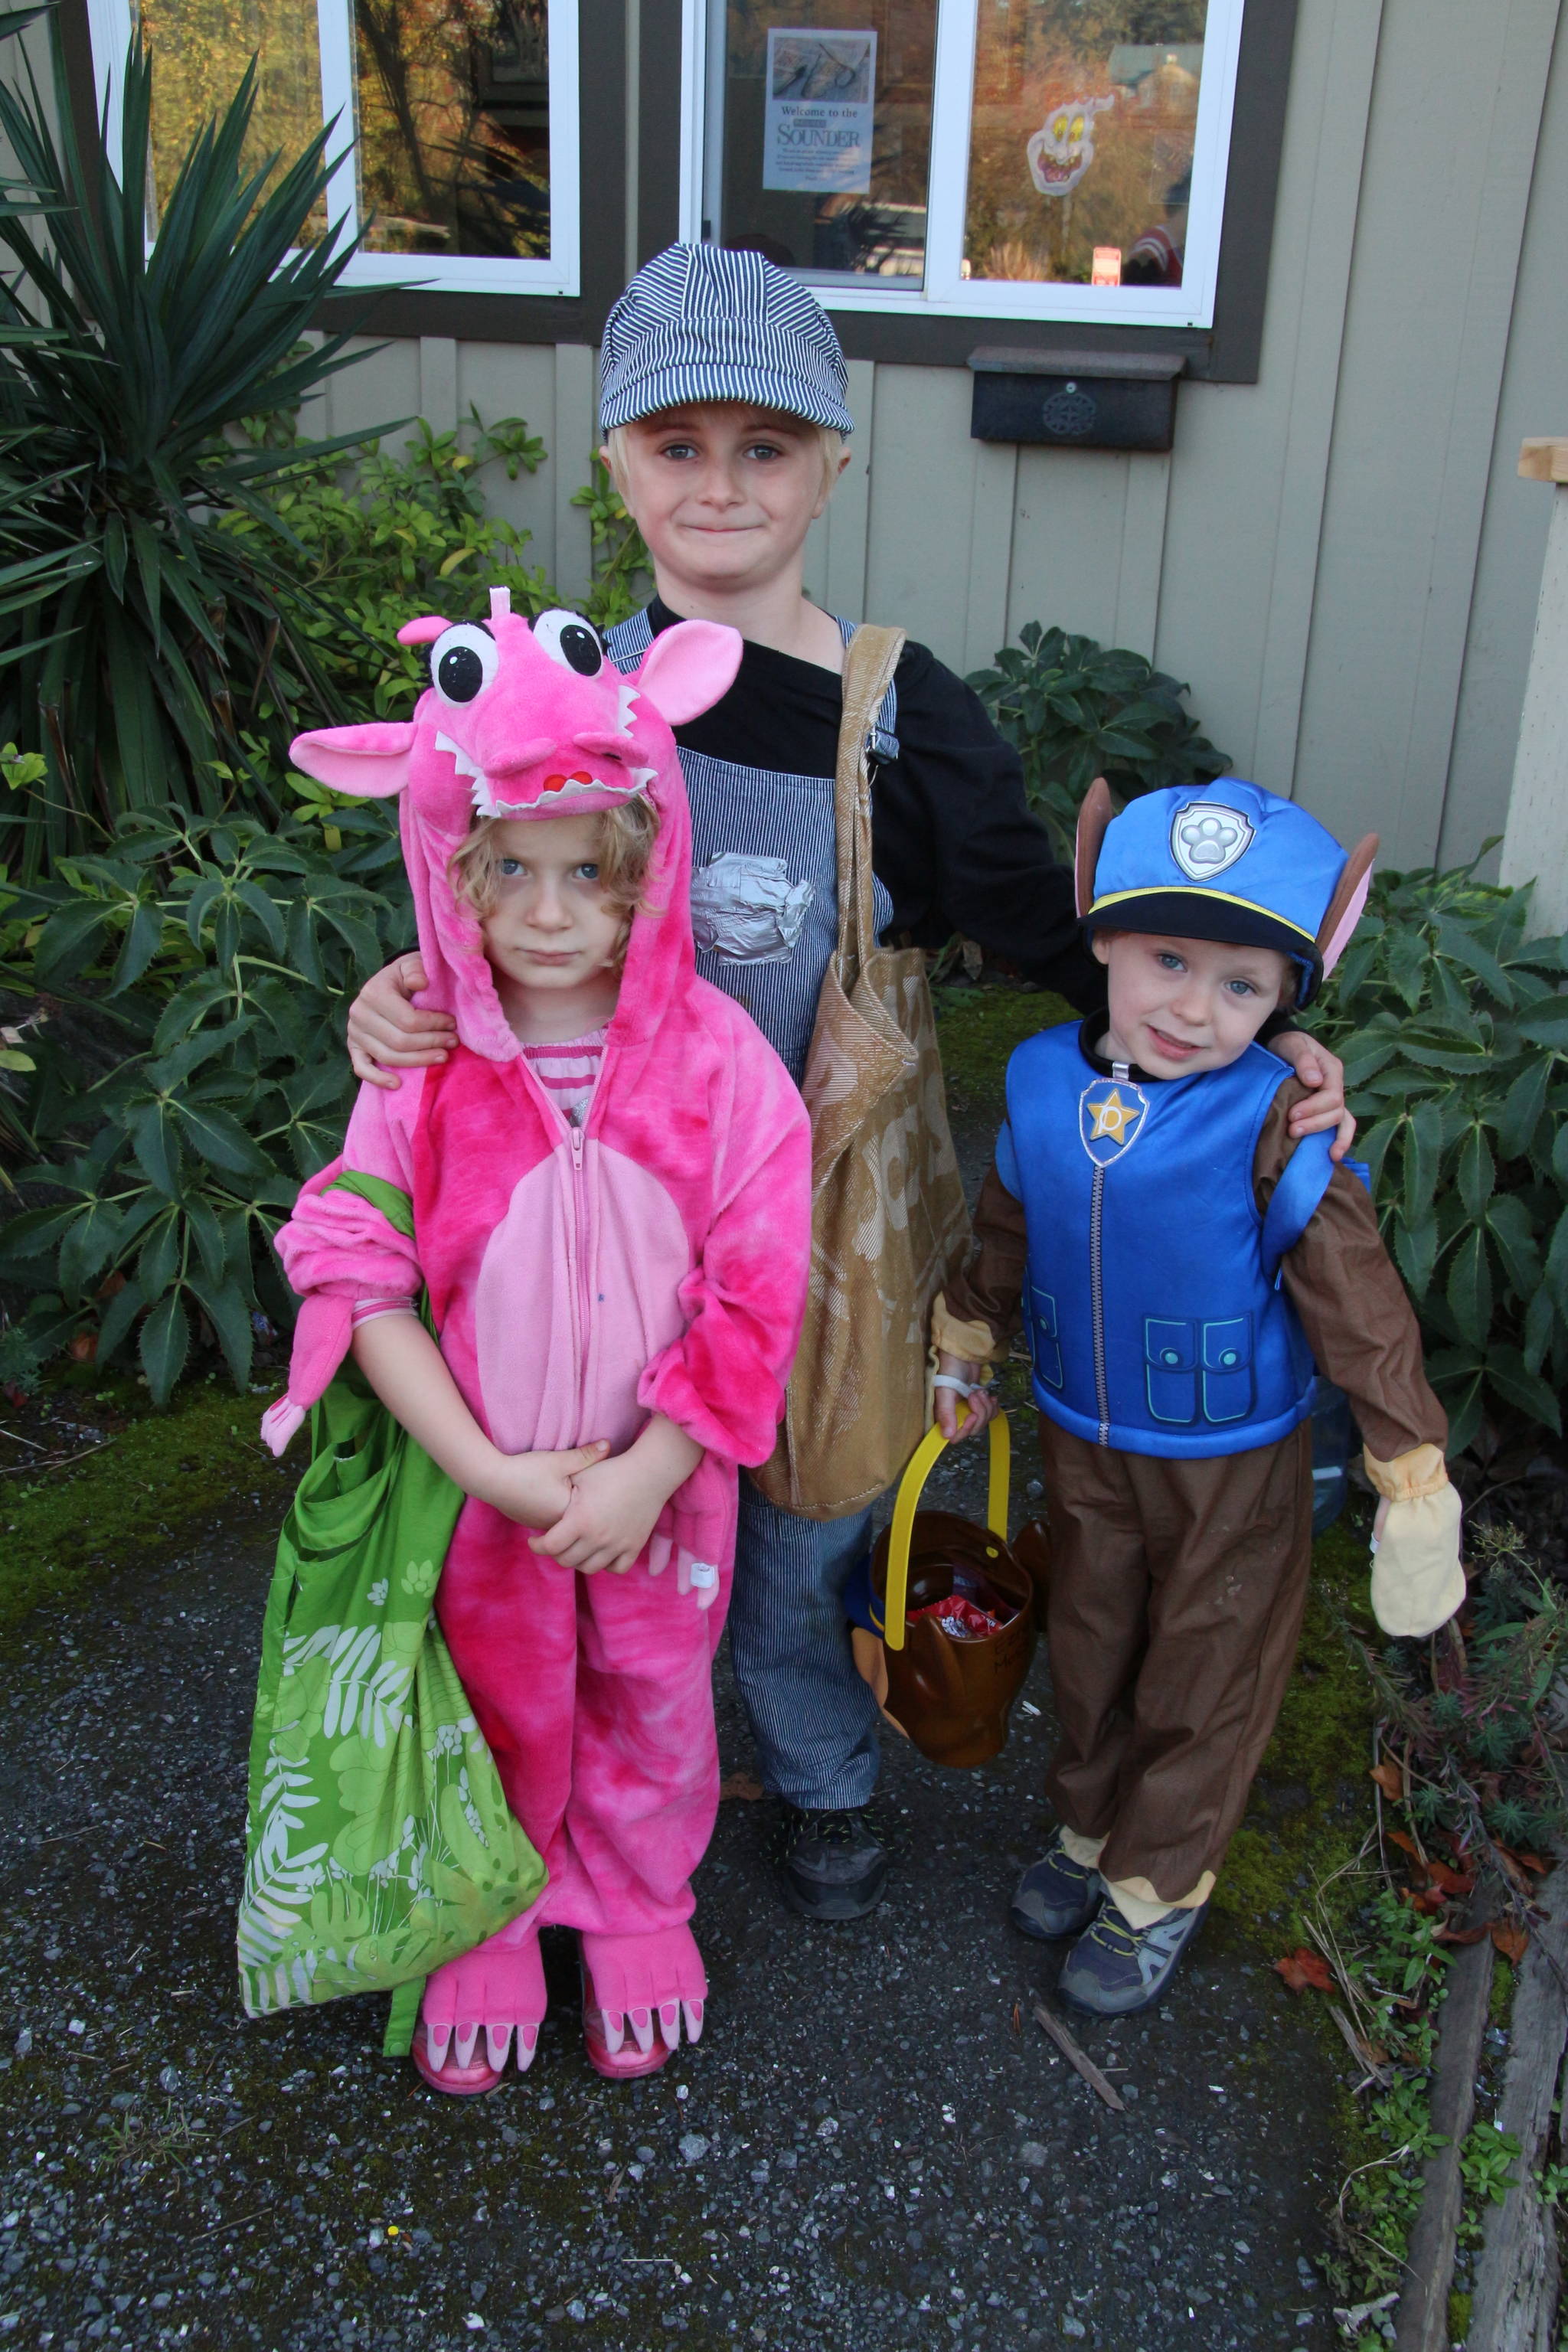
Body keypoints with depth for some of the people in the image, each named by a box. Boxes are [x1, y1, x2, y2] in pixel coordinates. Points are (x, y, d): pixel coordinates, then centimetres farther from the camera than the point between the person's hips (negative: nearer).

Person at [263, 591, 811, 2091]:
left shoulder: (715, 1064, -16)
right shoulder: (425, 1069, -14)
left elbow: (756, 1301, -13)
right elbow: (363, 1287, -13)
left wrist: (645, 1473, -18)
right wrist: (490, 1468, -19)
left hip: (658, 1481, 0)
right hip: (479, 1483, 0)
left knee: (652, 1706, 21)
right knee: (496, 1712, 21)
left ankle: (637, 1907, 49)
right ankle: (489, 1927, 48)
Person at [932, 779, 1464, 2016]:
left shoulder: (1277, 1125, -25)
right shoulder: (1043, 1080, -11)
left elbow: (1358, 1302, -19)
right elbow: (1005, 1233, 7)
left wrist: (1413, 1481, -18)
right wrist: (961, 1359, 18)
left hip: (1233, 1462, -4)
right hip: (1082, 1440, 4)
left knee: (1203, 1679, 14)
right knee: (1090, 1649, 23)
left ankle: (1158, 1889, 37)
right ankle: (1092, 1829, 48)